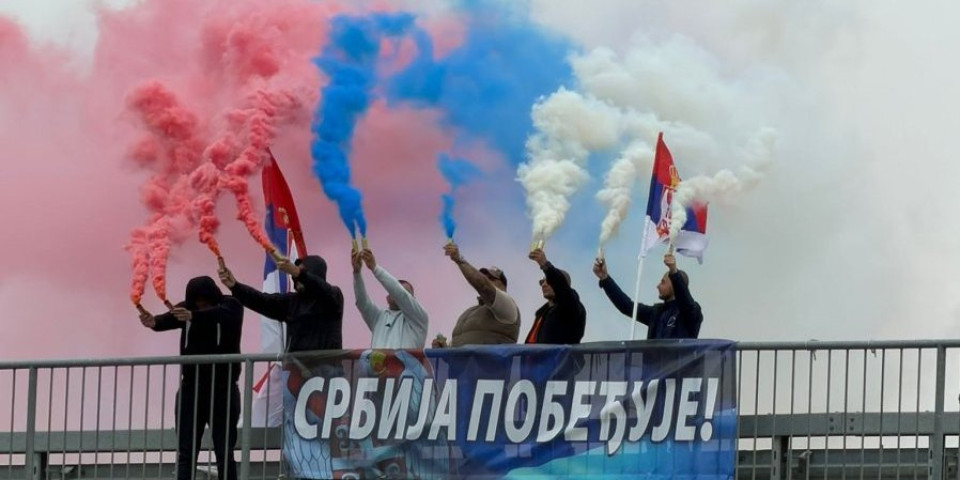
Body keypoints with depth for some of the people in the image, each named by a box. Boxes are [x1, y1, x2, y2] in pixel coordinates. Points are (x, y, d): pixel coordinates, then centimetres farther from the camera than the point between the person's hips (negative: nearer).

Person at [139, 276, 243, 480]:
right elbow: (169, 320, -19)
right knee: (186, 452, -2)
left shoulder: (230, 307, -7)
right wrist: (153, 322, -42)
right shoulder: (187, 308, 1)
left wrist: (193, 317, -50)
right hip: (191, 388, 3)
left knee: (224, 451, -1)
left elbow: (220, 315, -31)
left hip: (223, 389, -3)